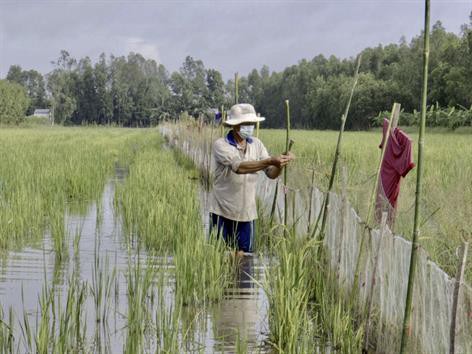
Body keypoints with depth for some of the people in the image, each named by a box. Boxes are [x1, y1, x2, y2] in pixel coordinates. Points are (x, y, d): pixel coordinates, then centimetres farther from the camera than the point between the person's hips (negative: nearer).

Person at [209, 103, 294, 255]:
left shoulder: (256, 144, 3)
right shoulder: (221, 145, -14)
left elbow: (272, 174, -1)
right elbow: (238, 167, -30)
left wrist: (279, 164, -24)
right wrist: (270, 161, -38)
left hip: (246, 211, 4)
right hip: (222, 210, -4)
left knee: (242, 253, 9)